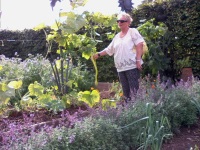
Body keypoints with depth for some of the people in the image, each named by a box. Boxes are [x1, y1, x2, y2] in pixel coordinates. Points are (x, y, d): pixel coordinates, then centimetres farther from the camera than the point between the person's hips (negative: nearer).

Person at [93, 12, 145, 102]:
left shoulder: (133, 32, 1)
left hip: (132, 66, -6)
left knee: (134, 90, -10)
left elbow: (139, 46, -8)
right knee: (125, 91, 8)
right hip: (121, 68, 7)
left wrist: (138, 60, -16)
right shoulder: (117, 36, 20)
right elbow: (109, 50, 24)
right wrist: (99, 54, 15)